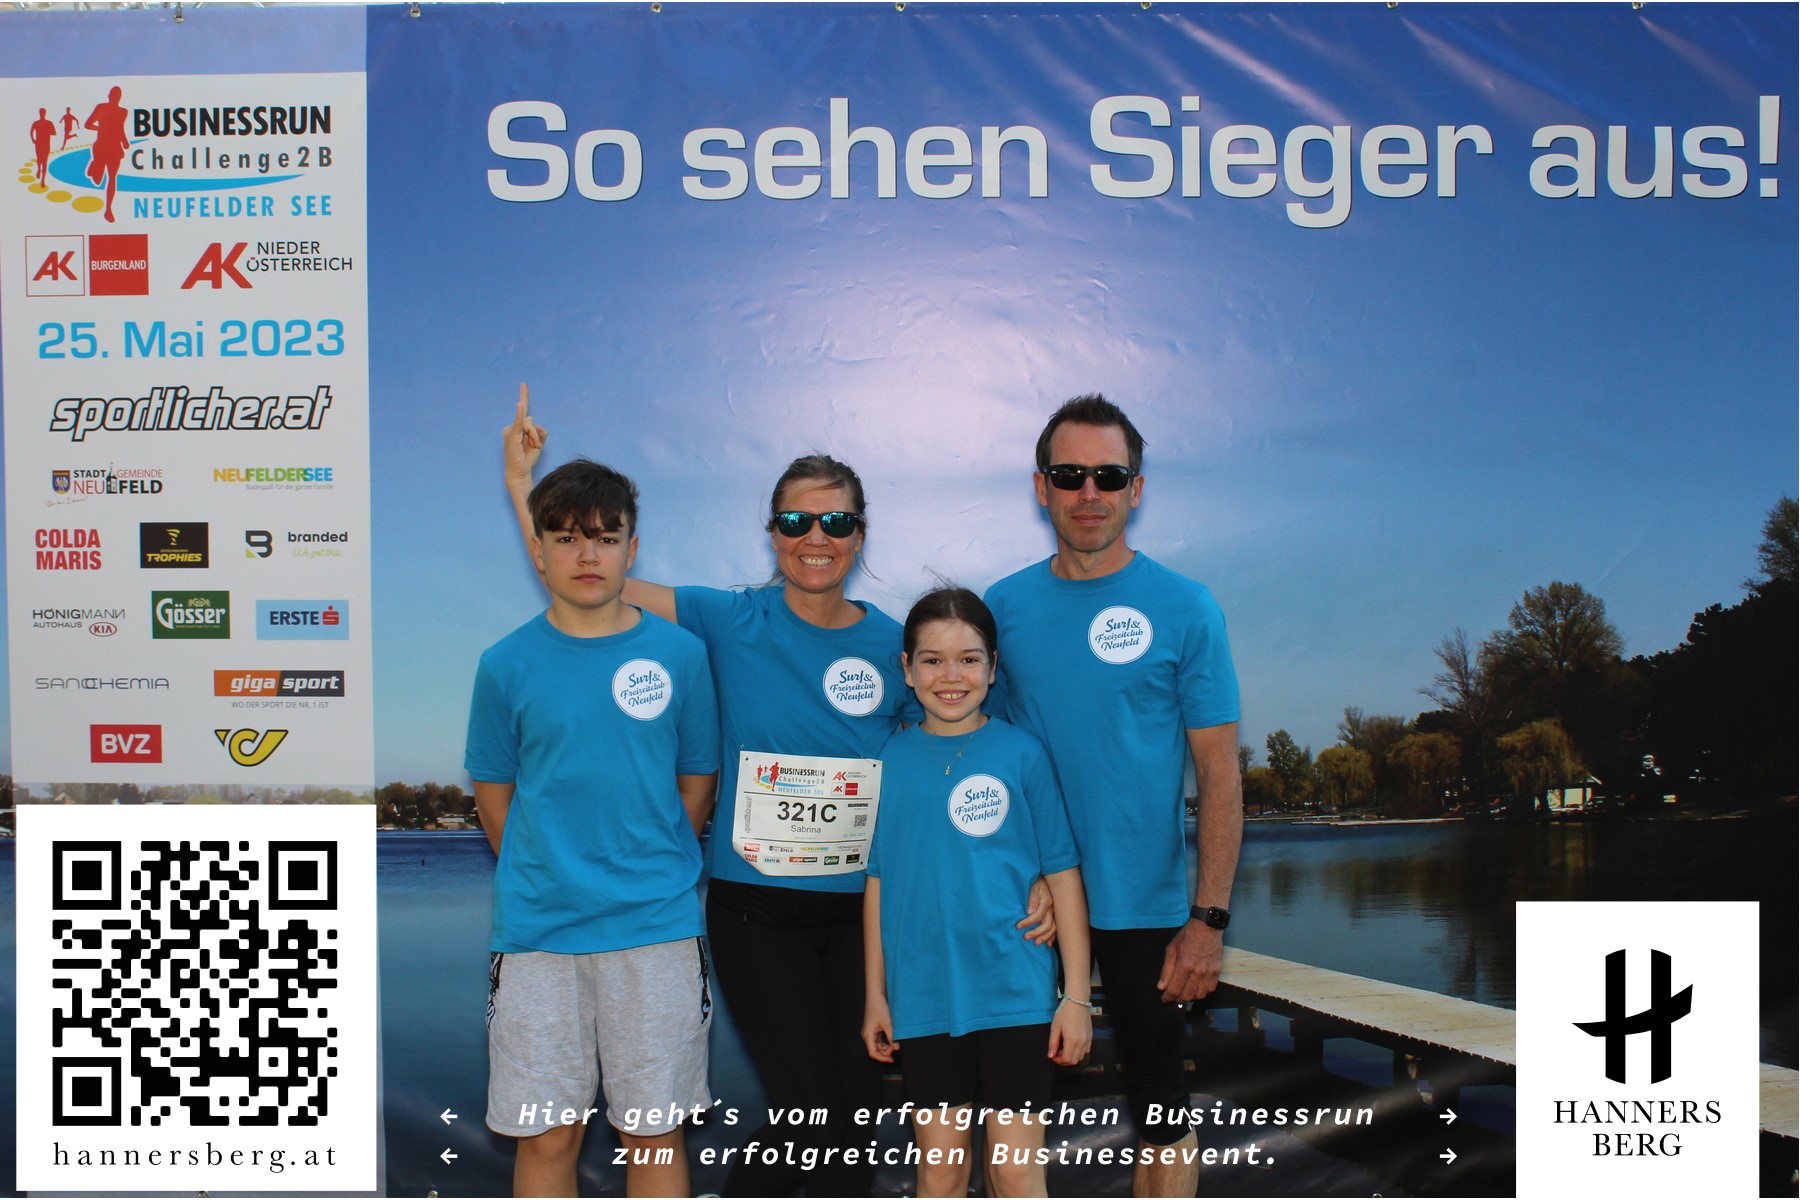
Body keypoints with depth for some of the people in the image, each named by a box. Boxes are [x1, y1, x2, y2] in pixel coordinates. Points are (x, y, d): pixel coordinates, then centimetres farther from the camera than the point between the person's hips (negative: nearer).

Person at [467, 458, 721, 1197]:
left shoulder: (679, 654, 0)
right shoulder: (507, 665, 1)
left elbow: (697, 783, 8)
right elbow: (494, 796, 8)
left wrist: (651, 875, 6)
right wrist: (545, 882, 6)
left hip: (656, 928, 0)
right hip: (537, 932, 0)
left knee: (654, 1131, 9)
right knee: (546, 1135, 8)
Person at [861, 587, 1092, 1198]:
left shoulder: (1021, 752, -3)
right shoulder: (889, 759, 2)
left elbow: (1063, 874, -1)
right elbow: (878, 880, 7)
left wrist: (1076, 995, -3)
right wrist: (876, 994, 7)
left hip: (1016, 993, -2)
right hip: (924, 999, 2)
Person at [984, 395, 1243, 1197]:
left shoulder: (1185, 610, -6)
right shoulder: (1003, 607, 1)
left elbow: (1219, 773, -7)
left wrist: (1209, 917, -13)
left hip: (1144, 905, -2)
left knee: (1158, 1100, 13)